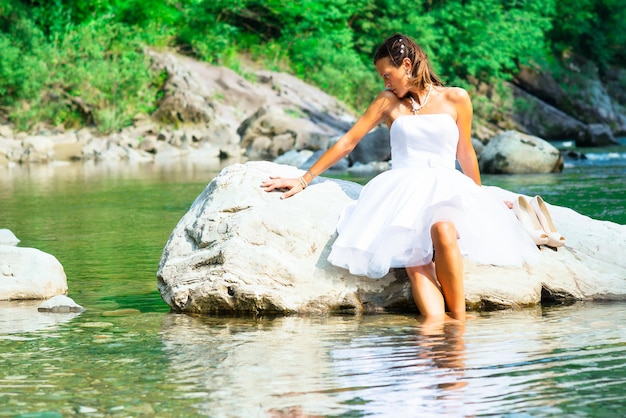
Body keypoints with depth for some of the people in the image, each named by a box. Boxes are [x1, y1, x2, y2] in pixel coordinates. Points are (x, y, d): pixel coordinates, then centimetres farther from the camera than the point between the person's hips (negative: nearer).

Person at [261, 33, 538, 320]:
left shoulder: (455, 99, 11)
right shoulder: (388, 102, 14)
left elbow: (465, 154, 23)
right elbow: (347, 143, 15)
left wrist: (479, 199, 34)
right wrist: (303, 181, 11)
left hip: (446, 187, 0)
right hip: (403, 189, 0)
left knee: (443, 230, -38)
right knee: (414, 256, -32)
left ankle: (459, 322, -34)